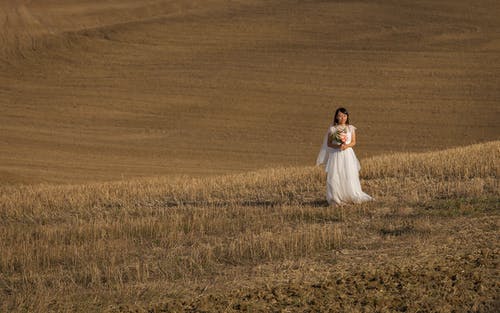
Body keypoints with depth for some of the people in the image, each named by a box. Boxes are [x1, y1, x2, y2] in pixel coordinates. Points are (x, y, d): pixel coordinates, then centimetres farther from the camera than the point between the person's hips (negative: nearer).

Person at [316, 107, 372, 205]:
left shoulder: (351, 128, 6)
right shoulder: (332, 129, 3)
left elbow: (353, 142, 5)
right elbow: (329, 143, 3)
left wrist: (347, 145, -15)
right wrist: (337, 146, -15)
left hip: (348, 154, 1)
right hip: (336, 154, -1)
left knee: (349, 176, -5)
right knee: (335, 177, -6)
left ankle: (352, 197, 1)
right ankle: (337, 198, -1)